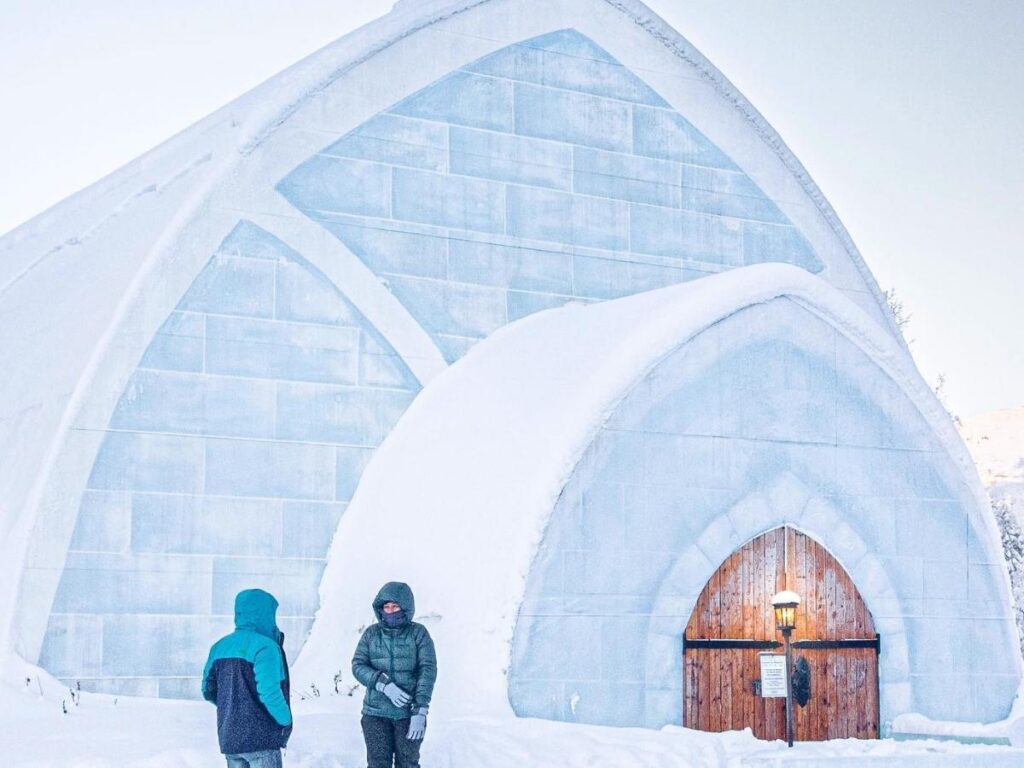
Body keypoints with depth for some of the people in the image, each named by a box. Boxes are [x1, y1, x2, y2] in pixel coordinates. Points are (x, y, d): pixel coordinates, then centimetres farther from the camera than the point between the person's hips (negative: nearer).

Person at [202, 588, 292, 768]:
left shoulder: (220, 647, 8)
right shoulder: (265, 647, -15)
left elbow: (208, 690, 12)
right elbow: (269, 692, -22)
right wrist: (286, 719, -7)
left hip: (228, 738, 7)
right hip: (261, 738, -7)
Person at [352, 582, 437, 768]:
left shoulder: (418, 633, -1)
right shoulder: (371, 633, 5)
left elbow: (428, 671, -7)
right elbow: (358, 666, -1)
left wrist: (420, 711, -15)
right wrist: (384, 684, -19)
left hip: (408, 713, -1)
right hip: (376, 713, 1)